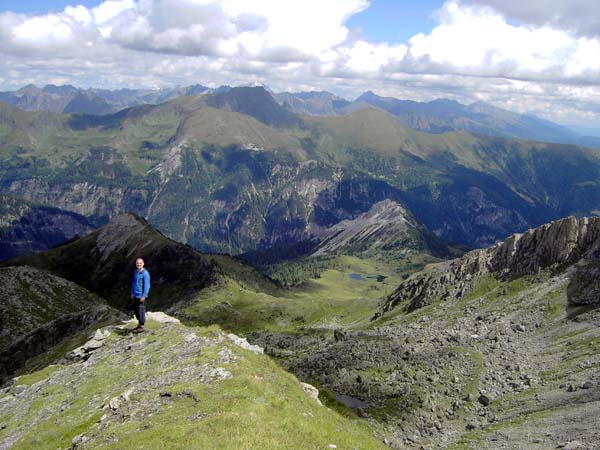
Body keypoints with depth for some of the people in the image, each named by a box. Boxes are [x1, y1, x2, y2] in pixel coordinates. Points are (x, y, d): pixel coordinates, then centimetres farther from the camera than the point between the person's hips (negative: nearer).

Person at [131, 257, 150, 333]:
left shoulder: (145, 273, -15)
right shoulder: (135, 272, 8)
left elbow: (147, 285, -16)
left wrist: (144, 296, -18)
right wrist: (132, 293, 17)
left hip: (141, 296, -8)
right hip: (135, 295, 8)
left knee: (141, 310, -4)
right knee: (136, 310, 14)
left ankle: (142, 326, 6)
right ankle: (139, 324, 28)